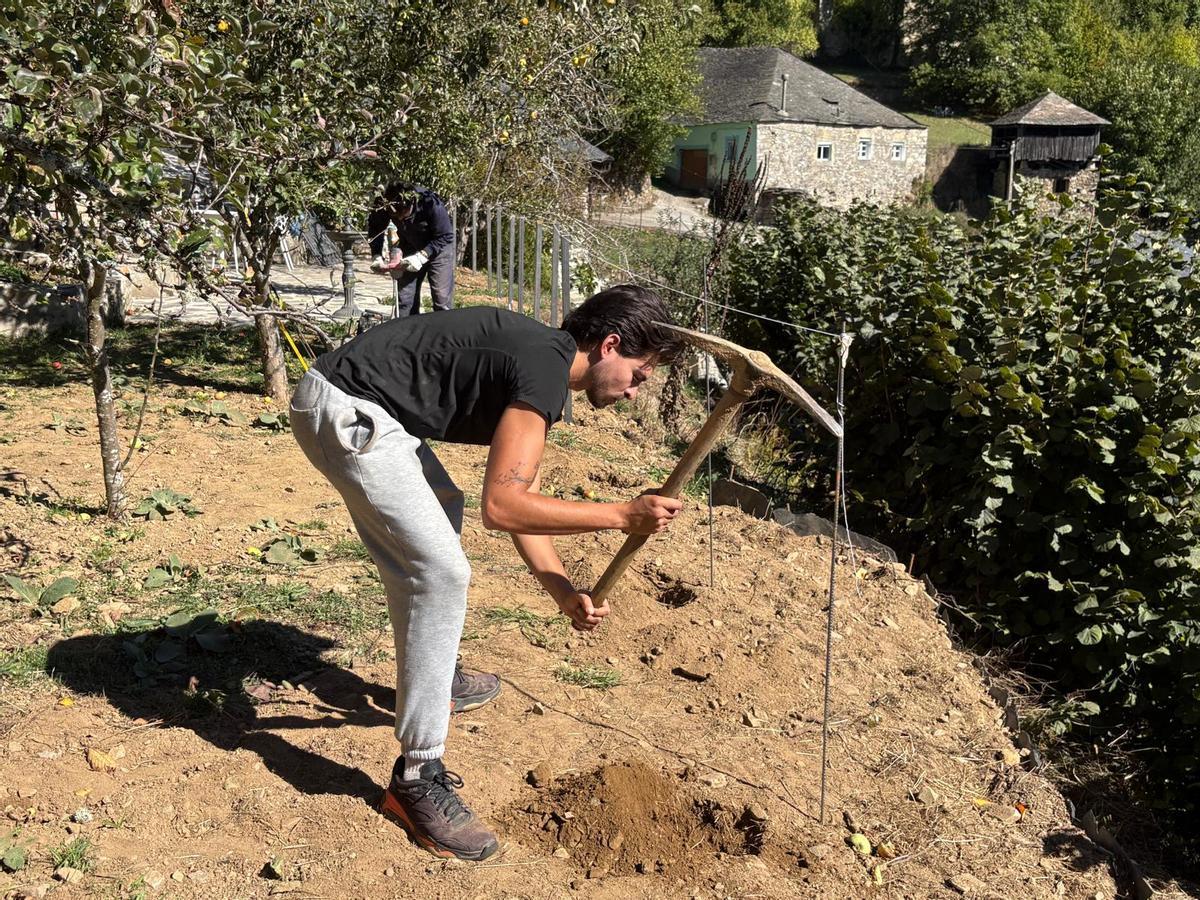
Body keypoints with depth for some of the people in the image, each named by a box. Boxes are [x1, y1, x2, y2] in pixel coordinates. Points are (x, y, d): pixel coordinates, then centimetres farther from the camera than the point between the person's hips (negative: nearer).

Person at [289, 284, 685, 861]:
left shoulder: (539, 363, 14)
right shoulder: (544, 369, -16)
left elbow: (521, 496, 16)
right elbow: (501, 506, -23)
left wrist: (564, 591, 6)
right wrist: (621, 516, -17)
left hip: (357, 403, 11)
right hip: (346, 412, -11)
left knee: (441, 510, 29)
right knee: (441, 572, -14)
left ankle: (432, 674, 45)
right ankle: (417, 780, -6)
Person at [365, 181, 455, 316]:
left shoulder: (432, 205, -34)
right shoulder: (384, 206, -23)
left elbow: (445, 237, -25)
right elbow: (374, 228, -4)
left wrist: (422, 256, -34)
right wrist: (376, 256, -16)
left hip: (438, 248, -4)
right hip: (410, 248, 4)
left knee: (442, 301, -10)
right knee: (404, 299, 2)